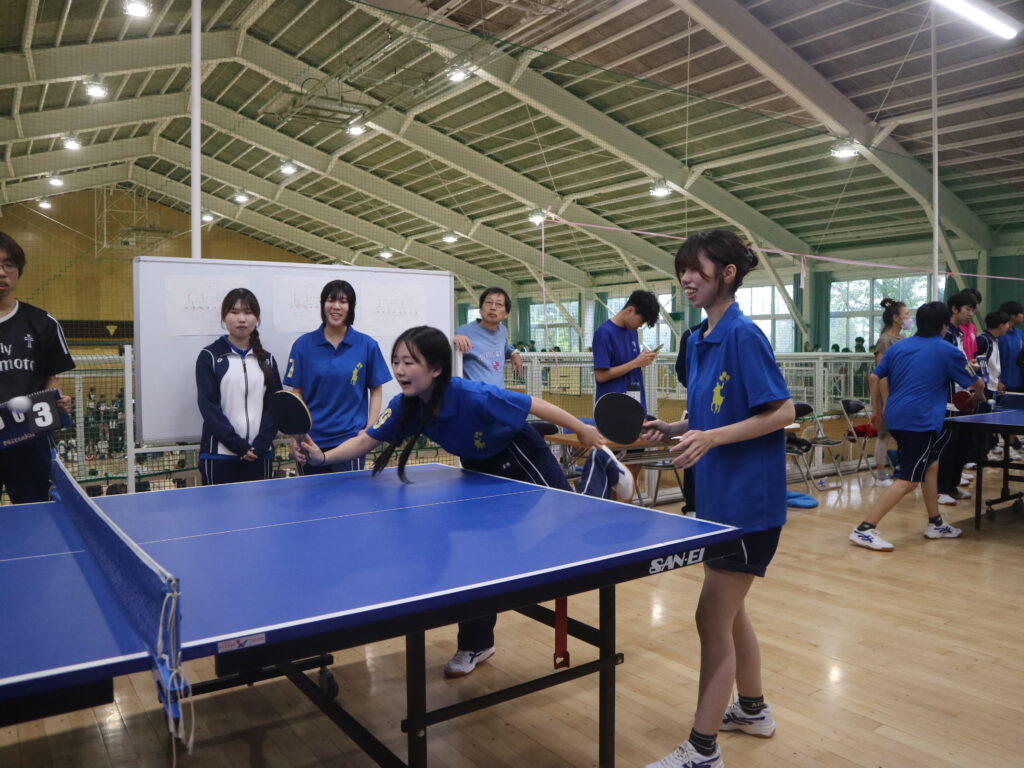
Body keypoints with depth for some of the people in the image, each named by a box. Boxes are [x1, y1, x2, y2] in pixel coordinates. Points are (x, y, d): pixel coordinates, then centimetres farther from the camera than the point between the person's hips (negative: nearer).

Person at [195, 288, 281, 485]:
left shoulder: (267, 359, 11)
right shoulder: (209, 356, 2)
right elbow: (208, 407, -5)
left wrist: (259, 445, -8)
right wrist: (239, 445, -13)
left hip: (260, 456, 3)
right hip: (219, 456, -3)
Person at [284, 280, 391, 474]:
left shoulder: (367, 345, -1)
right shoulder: (303, 344, 2)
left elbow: (376, 391, 5)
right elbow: (297, 393, 5)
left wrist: (369, 430, -5)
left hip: (350, 441, -1)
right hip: (311, 440, 1)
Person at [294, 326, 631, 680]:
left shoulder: (474, 397, -40)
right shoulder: (405, 407, -22)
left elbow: (536, 405, -30)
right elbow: (364, 440, -14)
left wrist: (583, 430, -21)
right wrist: (323, 456, -32)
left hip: (522, 456, -5)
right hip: (479, 468, 5)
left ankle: (599, 466, 31)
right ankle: (476, 643, 20)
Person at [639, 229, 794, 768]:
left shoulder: (743, 335, -16)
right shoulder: (697, 341, 8)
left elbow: (783, 412, -19)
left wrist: (711, 438, -27)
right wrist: (672, 430, 0)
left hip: (748, 502, -9)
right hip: (716, 497, 9)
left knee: (712, 619, -2)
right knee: (729, 610, 21)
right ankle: (752, 709, 41)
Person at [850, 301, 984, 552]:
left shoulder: (898, 347, 12)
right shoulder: (948, 351, 1)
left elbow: (874, 378, 10)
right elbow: (977, 384, 13)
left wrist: (877, 410, 20)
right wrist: (979, 396, 36)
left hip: (896, 418, 7)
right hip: (920, 422, -7)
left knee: (930, 465, 23)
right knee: (907, 481, -8)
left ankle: (935, 524, 31)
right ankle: (864, 529, -15)